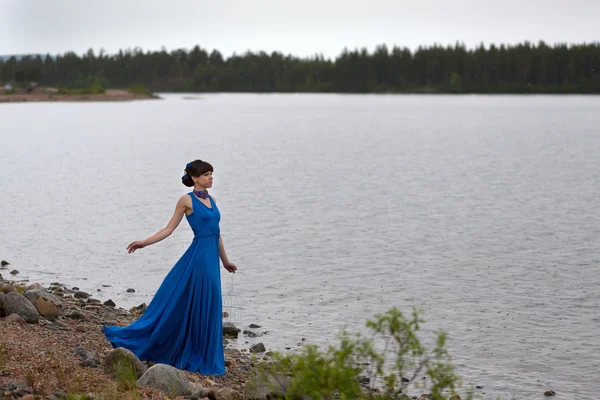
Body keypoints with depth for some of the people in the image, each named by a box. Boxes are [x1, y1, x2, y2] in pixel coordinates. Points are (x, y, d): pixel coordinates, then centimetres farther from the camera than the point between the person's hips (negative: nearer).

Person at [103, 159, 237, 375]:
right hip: (198, 257, -7)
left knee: (206, 308, 9)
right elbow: (169, 229, -3)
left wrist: (225, 261, 23)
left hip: (211, 258, 7)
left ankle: (202, 358, 17)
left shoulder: (210, 200, 15)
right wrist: (144, 243, -11)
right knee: (175, 302, -5)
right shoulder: (187, 200, -4)